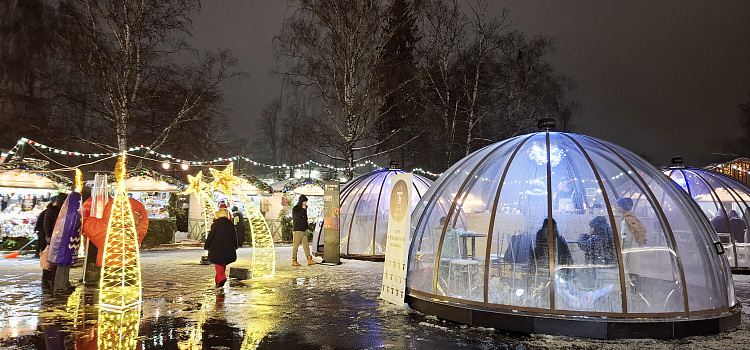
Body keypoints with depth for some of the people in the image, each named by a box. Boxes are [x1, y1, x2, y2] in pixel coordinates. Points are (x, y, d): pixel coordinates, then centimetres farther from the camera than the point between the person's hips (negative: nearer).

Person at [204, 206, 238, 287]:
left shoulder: (216, 224, -8)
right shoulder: (230, 224, 2)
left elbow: (211, 235, -8)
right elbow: (234, 236, 8)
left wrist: (206, 246, 2)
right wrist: (235, 247, 19)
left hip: (216, 248, -4)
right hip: (227, 248, 4)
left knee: (218, 264, 1)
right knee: (223, 264, 15)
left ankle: (222, 278, -19)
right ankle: (218, 280, 22)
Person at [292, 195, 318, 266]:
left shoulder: (304, 208, 14)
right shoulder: (295, 209, -7)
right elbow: (297, 216, -24)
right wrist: (303, 209, -18)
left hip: (304, 230, 7)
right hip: (298, 230, -7)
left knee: (306, 245, 4)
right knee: (296, 246, -1)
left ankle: (309, 260, 2)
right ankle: (294, 261, 5)